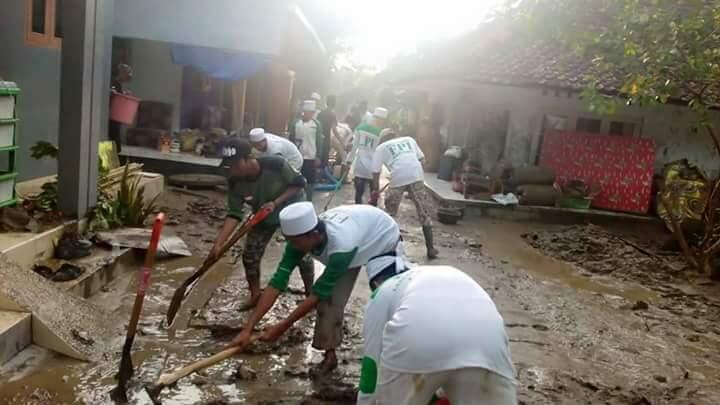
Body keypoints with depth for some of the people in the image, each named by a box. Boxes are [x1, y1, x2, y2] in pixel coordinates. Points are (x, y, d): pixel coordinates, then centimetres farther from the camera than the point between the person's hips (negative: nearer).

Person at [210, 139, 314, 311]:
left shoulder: (275, 165, -35)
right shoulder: (235, 182, -24)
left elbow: (299, 183, -21)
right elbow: (234, 214, -21)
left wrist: (275, 203, -31)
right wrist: (218, 244, -30)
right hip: (263, 217, 4)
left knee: (302, 255, 0)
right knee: (249, 256, -2)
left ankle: (310, 294, 23)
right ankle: (255, 296, 20)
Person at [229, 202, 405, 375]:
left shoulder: (342, 247, -47)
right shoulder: (301, 236, -30)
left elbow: (318, 294, -36)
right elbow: (277, 283, -29)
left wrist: (282, 327, -31)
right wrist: (247, 328, -32)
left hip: (385, 242, -4)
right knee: (330, 298, -7)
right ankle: (330, 354, 10)